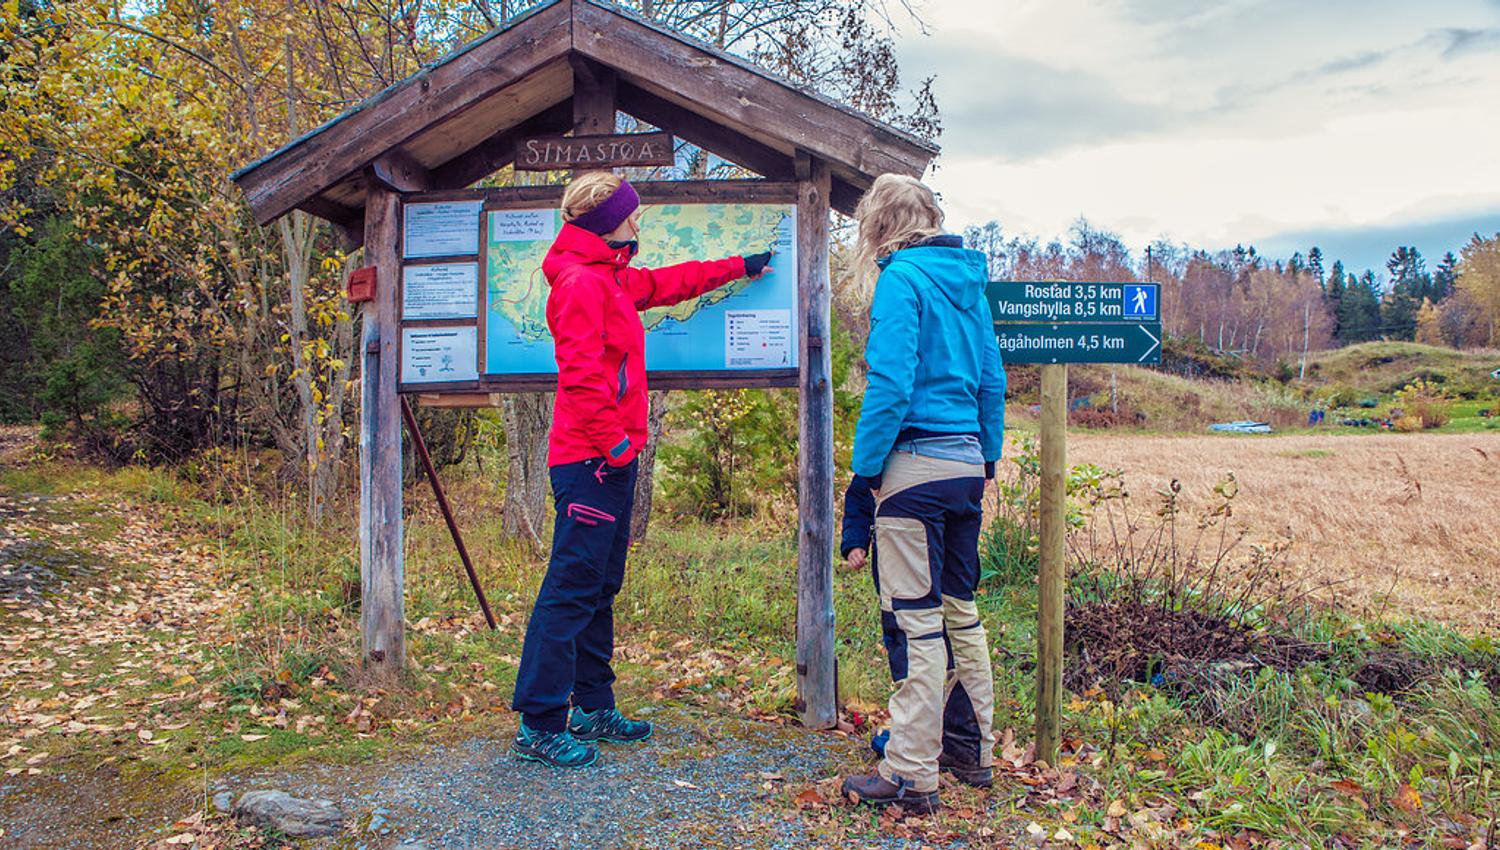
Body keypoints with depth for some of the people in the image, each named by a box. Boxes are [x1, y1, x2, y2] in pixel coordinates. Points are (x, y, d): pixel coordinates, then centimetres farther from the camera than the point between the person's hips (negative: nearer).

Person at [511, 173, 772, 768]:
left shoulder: (612, 277, 20)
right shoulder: (582, 282, -12)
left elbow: (667, 283, 36)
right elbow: (581, 373, -21)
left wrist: (739, 268, 42)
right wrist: (612, 441, -20)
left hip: (611, 457, 11)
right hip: (590, 458, -11)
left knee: (599, 587, 14)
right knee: (572, 586, -9)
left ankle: (593, 707, 23)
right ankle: (539, 724, -3)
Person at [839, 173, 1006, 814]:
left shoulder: (902, 278, -9)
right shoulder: (967, 279, 14)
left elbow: (891, 383, -18)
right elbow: (992, 378, 16)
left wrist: (865, 469, -13)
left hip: (914, 464, -8)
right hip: (966, 462, 8)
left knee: (916, 621, -3)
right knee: (960, 611, 17)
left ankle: (912, 776, 4)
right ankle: (974, 751, 29)